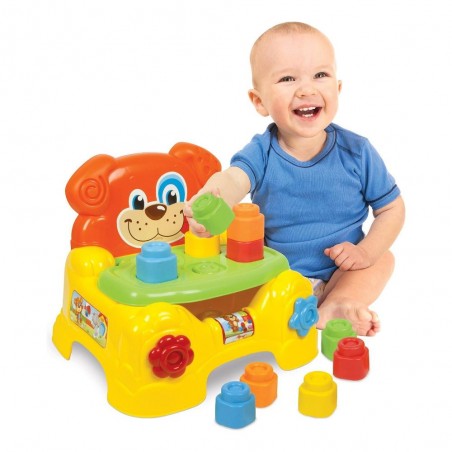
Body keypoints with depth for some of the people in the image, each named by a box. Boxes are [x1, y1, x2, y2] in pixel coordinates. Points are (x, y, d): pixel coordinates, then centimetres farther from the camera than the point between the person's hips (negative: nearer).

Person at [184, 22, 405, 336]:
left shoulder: (357, 152, -9)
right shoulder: (261, 153, -14)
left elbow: (392, 208, 0)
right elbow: (234, 178, -36)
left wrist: (366, 252, -17)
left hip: (340, 272, 0)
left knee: (384, 259, -17)